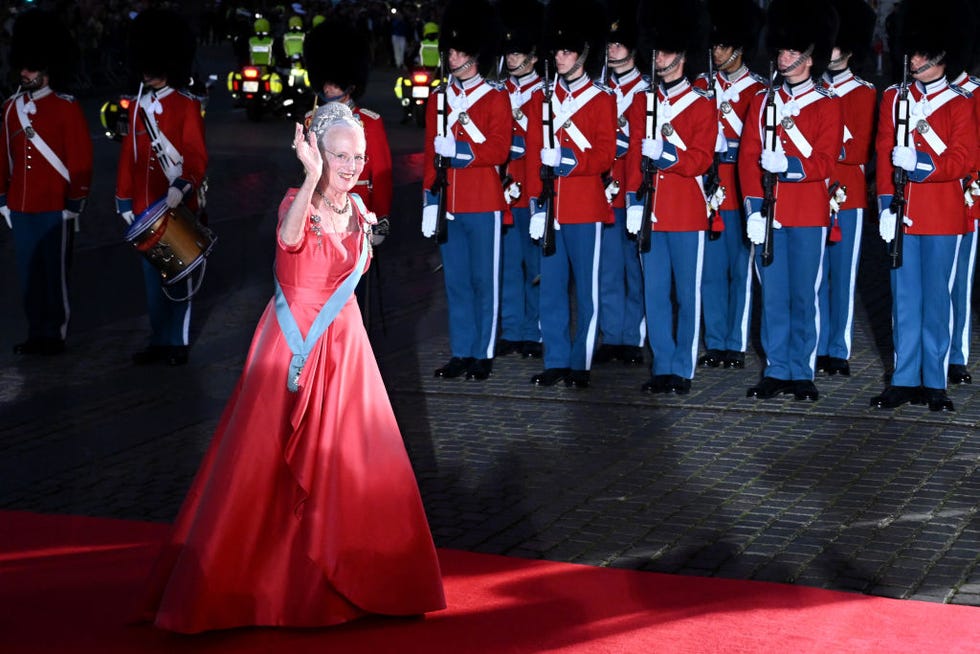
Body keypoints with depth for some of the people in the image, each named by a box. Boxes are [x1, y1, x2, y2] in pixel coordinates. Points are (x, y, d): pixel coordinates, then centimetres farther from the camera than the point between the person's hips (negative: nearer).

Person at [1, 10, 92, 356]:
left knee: (55, 273, 3)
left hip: (55, 209, -5)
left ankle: (56, 335, 12)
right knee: (28, 274, 10)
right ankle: (37, 334, 19)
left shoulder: (67, 108, -7)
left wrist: (74, 204, -11)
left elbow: (81, 161, -8)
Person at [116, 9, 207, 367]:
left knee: (178, 274, 2)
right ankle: (159, 341, 17)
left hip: (177, 206, -5)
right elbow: (128, 156, 13)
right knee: (152, 275, 10)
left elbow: (197, 155, -12)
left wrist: (183, 186, -29)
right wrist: (124, 200, 11)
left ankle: (178, 342, 10)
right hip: (145, 208, 5)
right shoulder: (136, 107, 11)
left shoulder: (187, 106, -5)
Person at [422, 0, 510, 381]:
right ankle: (460, 352, 14)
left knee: (484, 280, 2)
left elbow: (499, 150, -10)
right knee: (455, 281, 8)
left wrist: (458, 149, -20)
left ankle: (482, 354, 8)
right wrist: (429, 201, 6)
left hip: (483, 205, -4)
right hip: (448, 205, 4)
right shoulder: (438, 99, 11)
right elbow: (431, 154, 11)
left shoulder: (495, 98, -2)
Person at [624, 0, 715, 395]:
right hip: (651, 210, 4)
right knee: (654, 293, 5)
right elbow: (634, 155, 9)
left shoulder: (702, 104, 0)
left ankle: (683, 370, 8)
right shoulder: (642, 102, 11)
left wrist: (668, 155, -23)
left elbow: (701, 159, -7)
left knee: (687, 293, 2)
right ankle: (662, 367, 13)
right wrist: (633, 199, -1)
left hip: (687, 211, -4)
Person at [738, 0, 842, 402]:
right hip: (768, 213, 3)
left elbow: (826, 162, -6)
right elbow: (748, 157, 4)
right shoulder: (763, 102, 10)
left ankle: (802, 373, 9)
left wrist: (789, 165, -23)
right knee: (772, 296, 6)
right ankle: (776, 372, 12)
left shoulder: (827, 105, 1)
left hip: (809, 215, -3)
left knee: (804, 295, 2)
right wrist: (754, 207, -6)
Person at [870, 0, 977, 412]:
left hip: (943, 215, -2)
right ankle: (904, 380, 11)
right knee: (905, 298, 6)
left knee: (937, 298, 3)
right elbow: (884, 154, 3)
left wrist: (920, 163, -21)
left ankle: (934, 382, 9)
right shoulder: (893, 99, 8)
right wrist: (885, 204, -7)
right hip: (903, 213, 2)